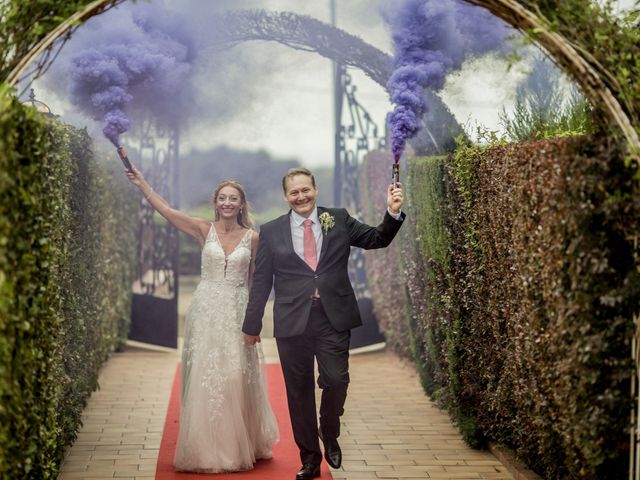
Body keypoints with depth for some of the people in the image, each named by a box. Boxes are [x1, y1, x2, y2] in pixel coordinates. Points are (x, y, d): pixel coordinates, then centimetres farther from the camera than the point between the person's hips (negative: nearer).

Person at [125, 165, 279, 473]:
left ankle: (241, 444, 20)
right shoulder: (205, 230, 1)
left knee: (236, 378, 3)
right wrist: (141, 184, -16)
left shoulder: (252, 237, 3)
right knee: (204, 376, 2)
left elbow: (256, 281, 9)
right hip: (206, 310, 0)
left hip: (238, 312, 0)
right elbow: (166, 211, -8)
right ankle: (207, 447, 13)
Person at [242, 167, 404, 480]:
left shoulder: (339, 220, 7)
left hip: (333, 319, 0)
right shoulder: (271, 232, 6)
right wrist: (252, 324, 9)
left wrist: (393, 213, -12)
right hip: (292, 322, 0)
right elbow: (261, 282, 8)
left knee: (336, 381, -9)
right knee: (299, 391, 7)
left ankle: (330, 436, 22)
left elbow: (377, 240, 5)